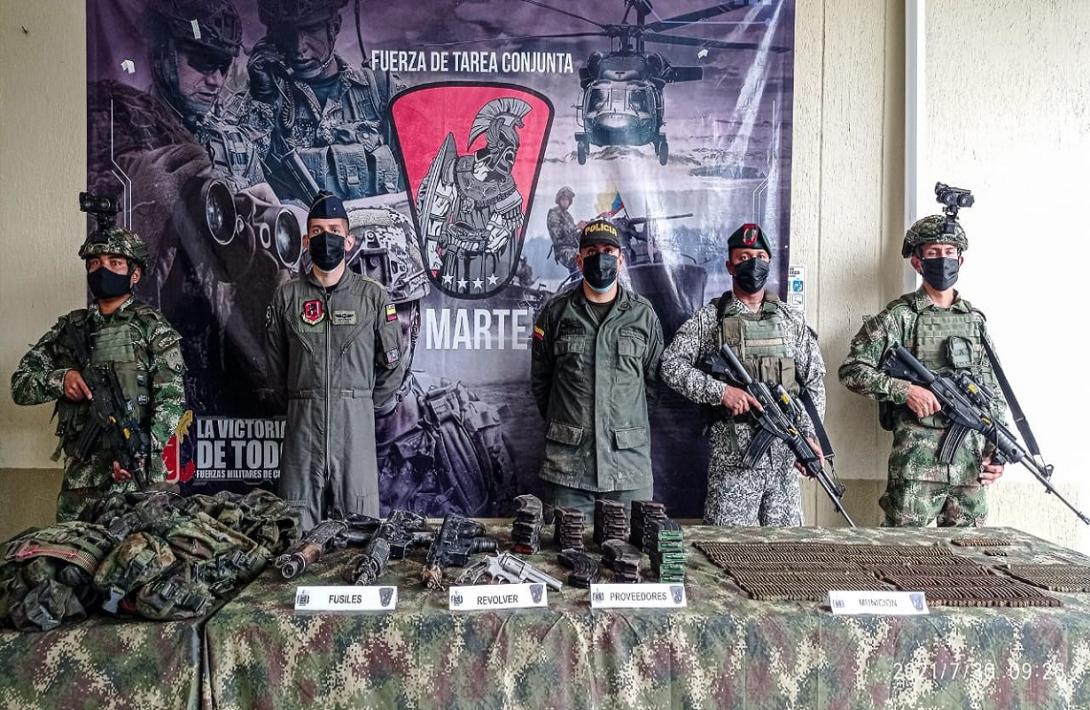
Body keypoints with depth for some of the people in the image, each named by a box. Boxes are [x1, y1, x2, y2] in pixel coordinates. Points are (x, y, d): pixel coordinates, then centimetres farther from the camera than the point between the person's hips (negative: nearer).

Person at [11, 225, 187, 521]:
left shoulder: (151, 326, -1)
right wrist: (58, 379, -7)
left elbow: (171, 401, -9)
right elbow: (20, 385, 14)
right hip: (79, 472, 4)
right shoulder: (70, 327, 13)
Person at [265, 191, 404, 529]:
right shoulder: (287, 296, 7)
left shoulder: (374, 295, 2)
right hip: (303, 422, 1)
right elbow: (276, 362, 15)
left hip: (356, 424, -1)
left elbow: (391, 363, 8)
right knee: (298, 523, 4)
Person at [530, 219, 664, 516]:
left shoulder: (643, 314, 5)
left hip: (629, 459, 1)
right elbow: (539, 379, 12)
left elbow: (653, 379, 10)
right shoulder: (556, 312, 4)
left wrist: (630, 423, 9)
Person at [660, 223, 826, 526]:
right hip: (732, 449, -3)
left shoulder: (792, 319, 12)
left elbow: (813, 381, 11)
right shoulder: (709, 318, 2)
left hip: (785, 448, 3)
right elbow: (670, 365, -5)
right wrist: (721, 390, -15)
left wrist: (810, 434, 1)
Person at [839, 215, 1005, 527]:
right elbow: (852, 371, -6)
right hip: (916, 460, -5)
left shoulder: (975, 320, 13)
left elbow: (994, 393, 15)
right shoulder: (898, 317, -1)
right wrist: (905, 390, -16)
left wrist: (996, 451, 7)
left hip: (971, 462, 5)